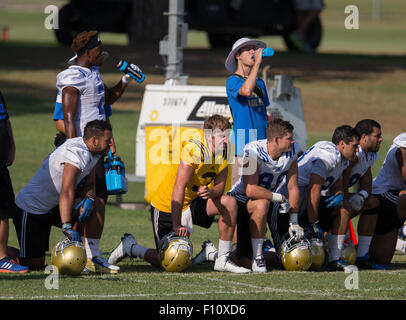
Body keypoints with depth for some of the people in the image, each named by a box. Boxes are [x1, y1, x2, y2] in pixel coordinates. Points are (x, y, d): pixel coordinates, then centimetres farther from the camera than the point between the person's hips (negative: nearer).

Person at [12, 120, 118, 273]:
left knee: (96, 204, -9)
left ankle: (92, 257, -8)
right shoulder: (76, 154, -27)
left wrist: (89, 198, -20)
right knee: (35, 264, -9)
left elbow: (90, 184, 6)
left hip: (53, 207, 9)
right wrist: (67, 227, -45)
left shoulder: (91, 153, 3)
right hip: (30, 208, -9)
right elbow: (66, 192, -36)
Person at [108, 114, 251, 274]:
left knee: (229, 203, -16)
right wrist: (177, 225, -32)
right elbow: (179, 187, -29)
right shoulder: (193, 149, -26)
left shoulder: (225, 153, -5)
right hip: (166, 206, -7)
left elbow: (220, 187, -3)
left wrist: (210, 192, -31)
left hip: (192, 203, 7)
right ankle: (130, 247, 18)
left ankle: (223, 260, -8)